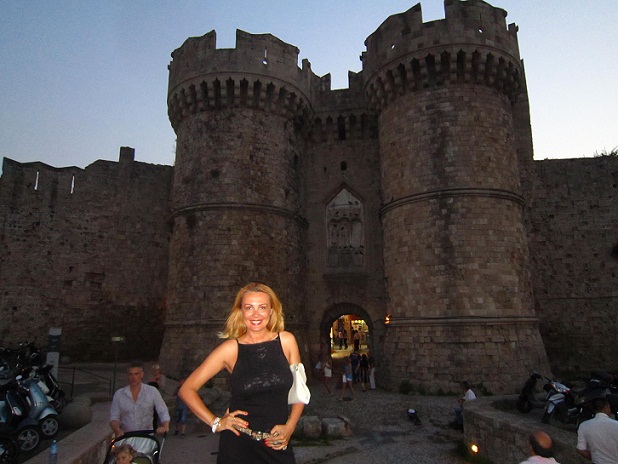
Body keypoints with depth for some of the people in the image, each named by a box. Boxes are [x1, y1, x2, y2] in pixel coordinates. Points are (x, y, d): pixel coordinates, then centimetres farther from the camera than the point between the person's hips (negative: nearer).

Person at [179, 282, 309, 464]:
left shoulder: (287, 340, -3)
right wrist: (216, 422, -7)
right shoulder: (230, 349, -8)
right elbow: (187, 389, -2)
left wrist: (289, 427, -5)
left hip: (278, 446, 2)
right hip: (238, 445, -1)